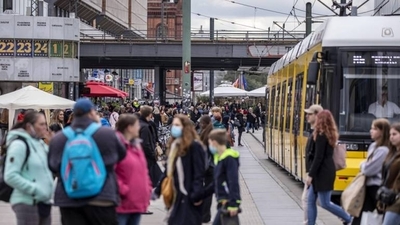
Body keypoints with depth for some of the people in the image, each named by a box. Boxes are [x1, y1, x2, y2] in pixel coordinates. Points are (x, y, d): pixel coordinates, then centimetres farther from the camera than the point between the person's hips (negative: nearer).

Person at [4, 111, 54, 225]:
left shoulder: (41, 144, 14)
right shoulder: (19, 144, -12)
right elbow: (10, 176, -20)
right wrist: (35, 190, -22)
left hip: (44, 202, 9)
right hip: (27, 203, -9)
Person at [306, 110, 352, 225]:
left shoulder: (321, 135, -16)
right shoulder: (330, 134, 12)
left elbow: (318, 157, -19)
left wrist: (311, 174, -17)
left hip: (323, 172, -10)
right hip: (324, 171, 10)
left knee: (325, 203, -4)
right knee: (311, 200, 9)